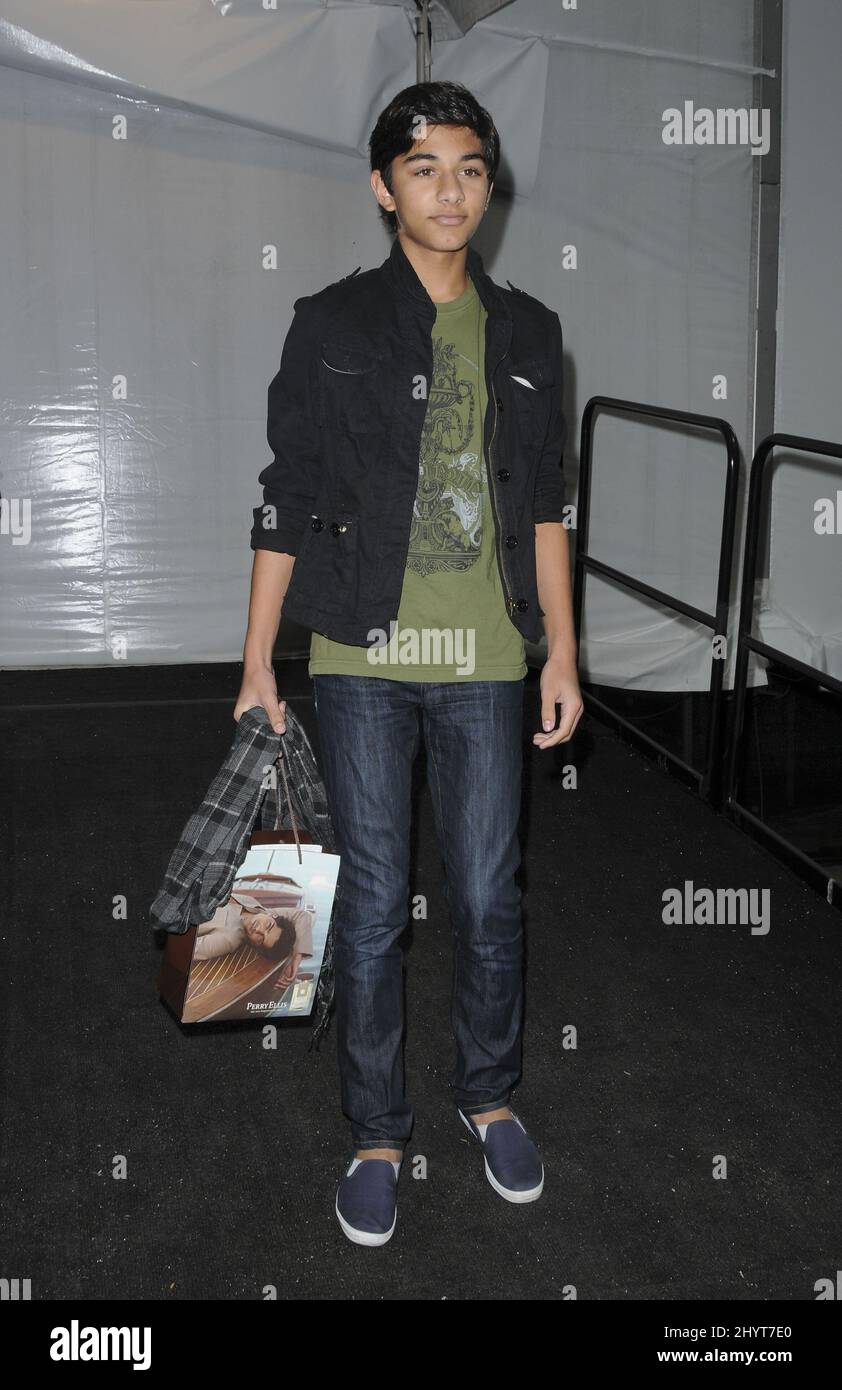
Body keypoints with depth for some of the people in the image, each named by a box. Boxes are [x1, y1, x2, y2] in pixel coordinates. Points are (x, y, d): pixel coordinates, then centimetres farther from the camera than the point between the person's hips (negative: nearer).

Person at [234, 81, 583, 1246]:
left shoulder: (525, 333, 9)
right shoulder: (332, 325, 0)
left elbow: (544, 505, 12)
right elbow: (286, 504, 0)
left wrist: (563, 650, 7)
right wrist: (257, 664, -2)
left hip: (485, 661, 2)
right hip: (362, 660, -2)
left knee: (490, 899, 8)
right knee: (373, 903, 4)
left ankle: (489, 1095, 32)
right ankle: (378, 1130, 22)